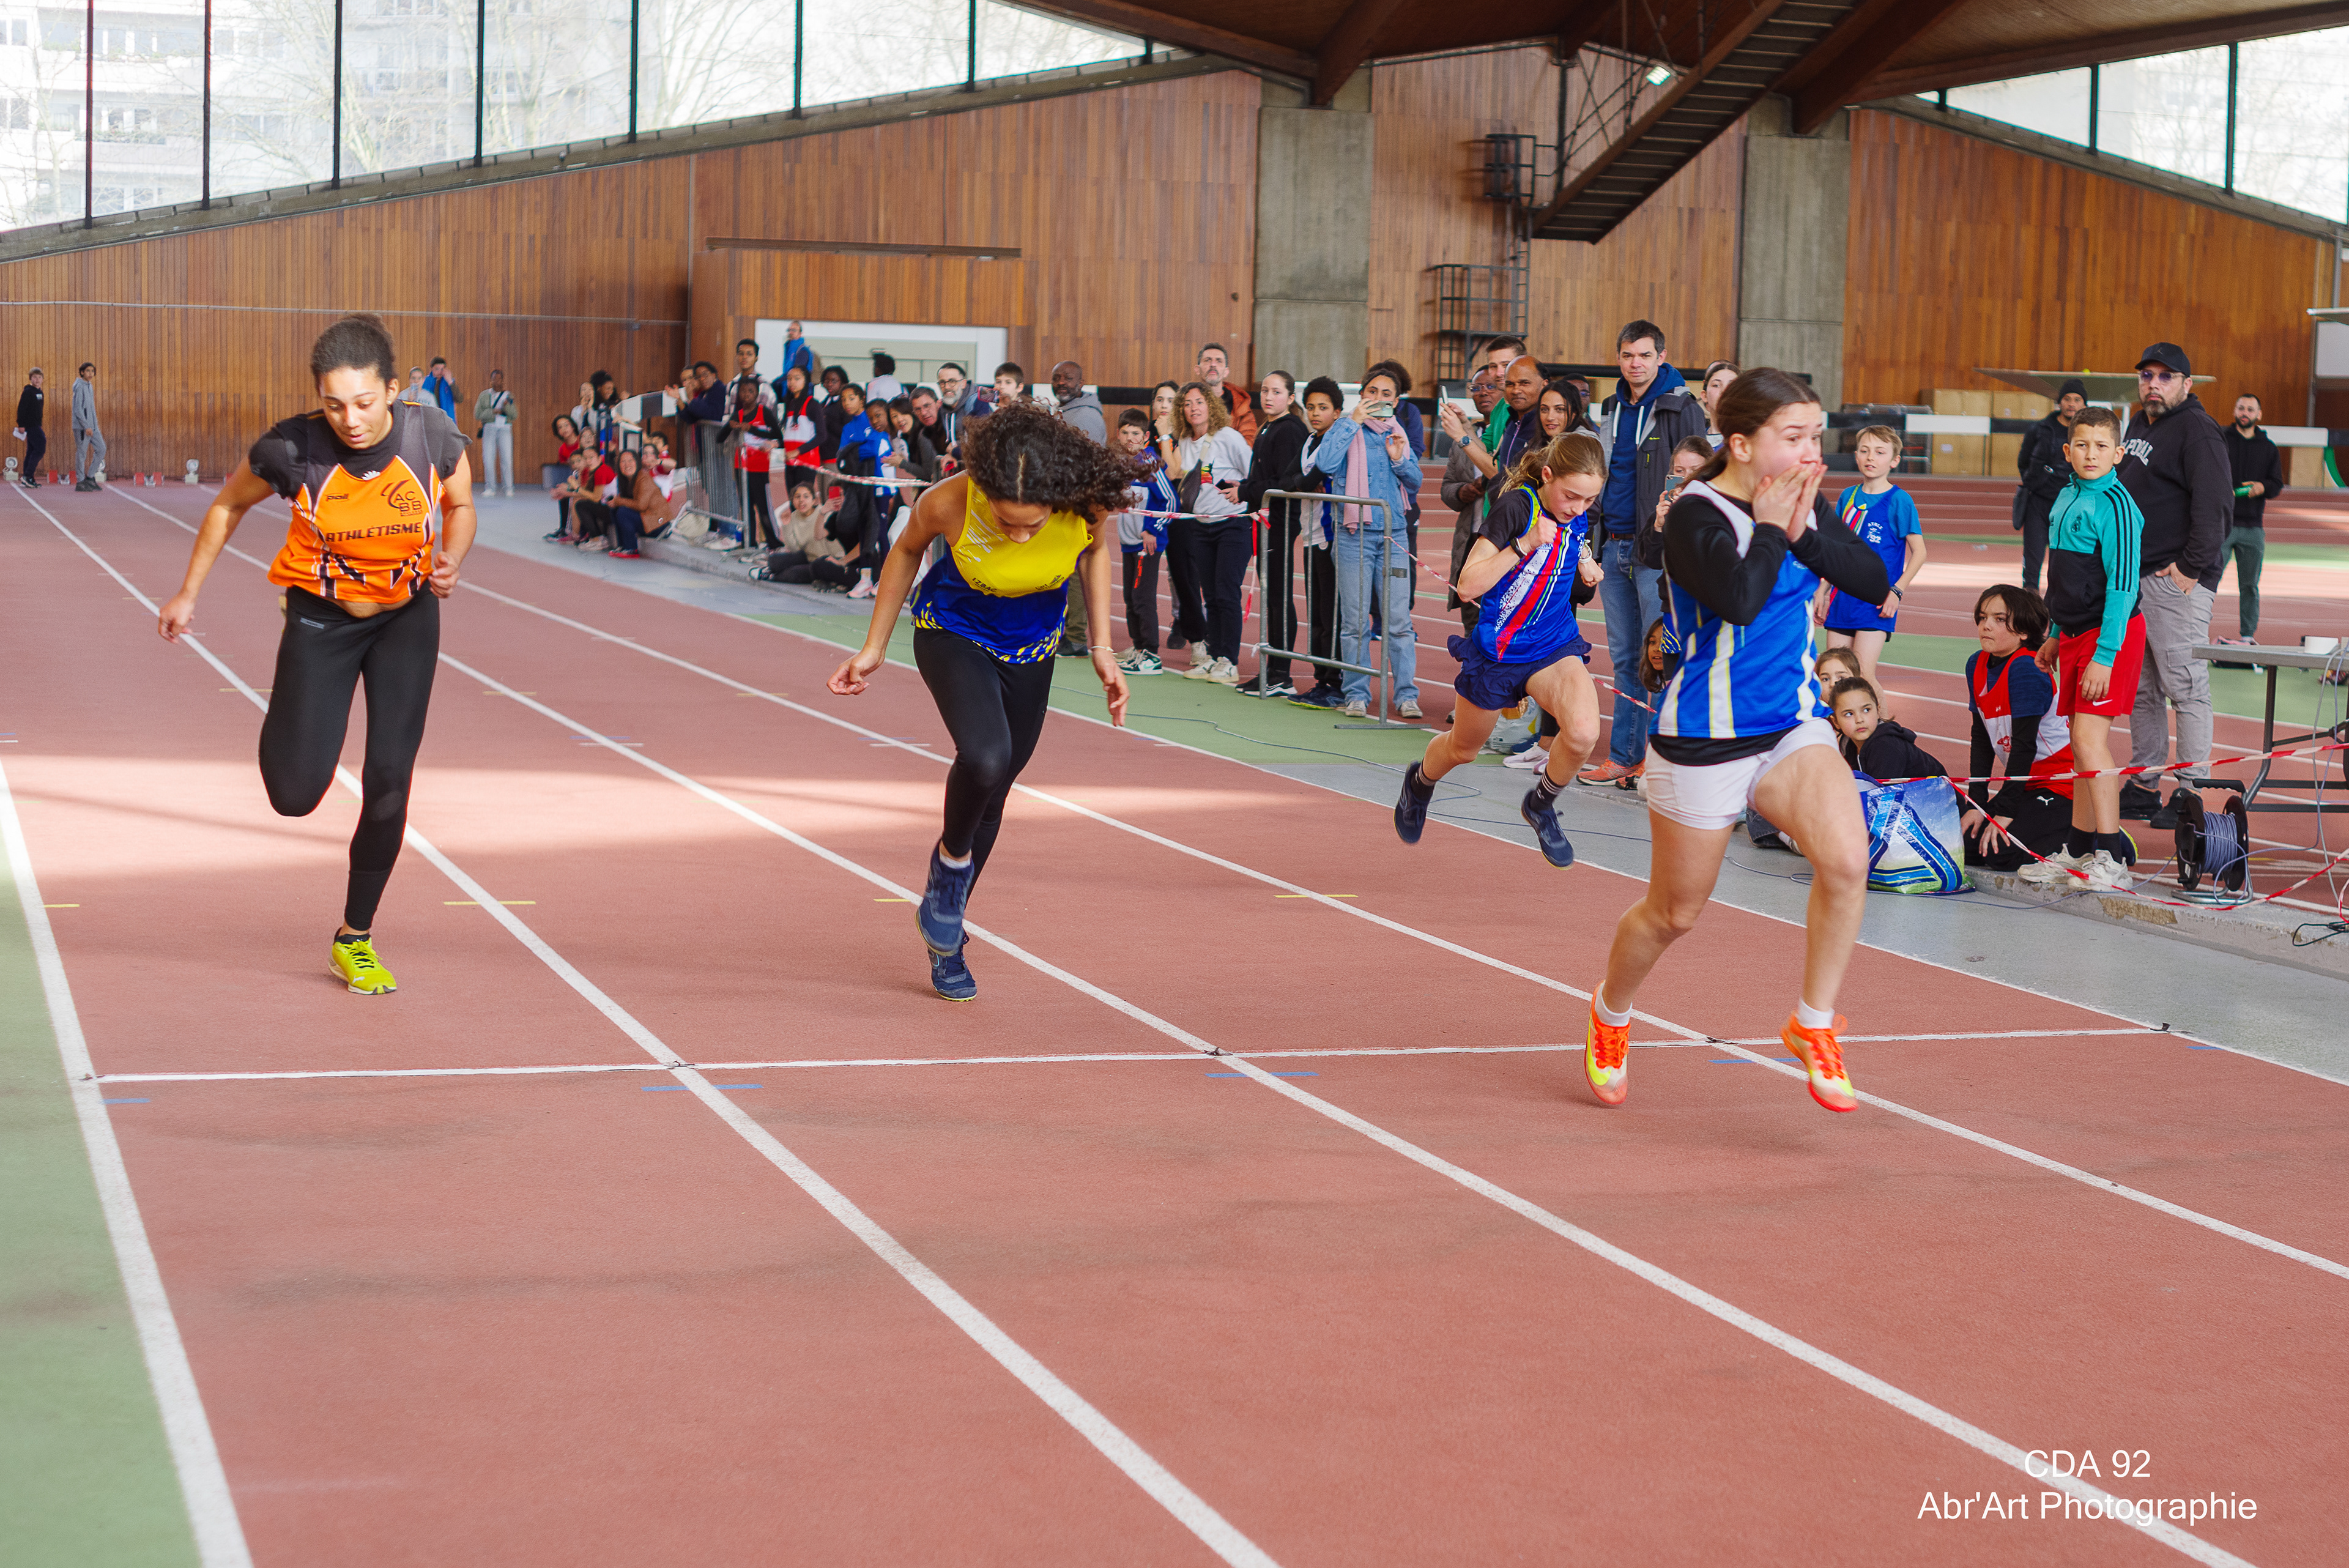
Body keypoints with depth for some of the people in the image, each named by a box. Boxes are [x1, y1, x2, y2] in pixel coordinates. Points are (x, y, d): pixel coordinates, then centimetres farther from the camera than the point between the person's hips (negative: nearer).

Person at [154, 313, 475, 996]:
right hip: (322, 617, -1)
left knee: (389, 779, -6)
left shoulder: (433, 437, -21)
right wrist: (189, 594, 2)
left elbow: (460, 506, 1)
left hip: (409, 614, 1)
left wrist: (451, 560, -20)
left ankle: (356, 937, 14)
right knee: (296, 795, -6)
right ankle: (285, 724, 33)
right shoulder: (292, 450, -25)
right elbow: (229, 505, -3)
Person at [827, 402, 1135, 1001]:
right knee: (984, 757, -30)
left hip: (1030, 651, 3)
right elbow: (908, 550, -8)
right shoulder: (950, 502, -32)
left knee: (991, 794, 12)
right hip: (951, 632, -3)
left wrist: (1102, 649, -5)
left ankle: (945, 935, 33)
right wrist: (874, 648, -1)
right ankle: (952, 859, 2)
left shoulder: (1087, 503, -29)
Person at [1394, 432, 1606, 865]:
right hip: (1498, 649, -3)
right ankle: (1420, 781, 57)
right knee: (1463, 750, 19)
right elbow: (1467, 586, -24)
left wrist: (1585, 574, -4)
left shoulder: (1578, 519, -4)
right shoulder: (1516, 507, -22)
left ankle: (1540, 803, 4)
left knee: (1583, 731, -26)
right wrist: (1526, 544, -32)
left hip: (1556, 646, 3)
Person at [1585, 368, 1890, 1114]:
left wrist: (1804, 531, -15)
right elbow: (1741, 600, -32)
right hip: (1705, 740, -5)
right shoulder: (1695, 516, -17)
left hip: (1794, 723, 5)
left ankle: (1813, 1027, -5)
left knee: (1846, 858, -22)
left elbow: (1875, 582, -4)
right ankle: (1610, 1011, 41)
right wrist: (1768, 528, -20)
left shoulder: (1799, 503, 3)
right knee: (1675, 913, 11)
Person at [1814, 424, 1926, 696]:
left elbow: (1919, 553, -6)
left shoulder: (1899, 500, -7)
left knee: (1863, 676, -12)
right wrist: (1822, 591, 16)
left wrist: (1897, 591, -14)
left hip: (1876, 601, -6)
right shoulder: (1848, 496, 10)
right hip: (1843, 595, 6)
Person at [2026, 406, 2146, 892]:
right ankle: (2078, 852, 20)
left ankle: (2111, 861, -13)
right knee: (2083, 742, 12)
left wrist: (2104, 654, -21)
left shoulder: (2115, 503, -14)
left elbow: (2122, 584, -18)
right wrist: (2057, 638, 22)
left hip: (2110, 634, -8)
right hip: (2075, 634, 8)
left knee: (2090, 739, -14)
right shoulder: (2067, 498, 11)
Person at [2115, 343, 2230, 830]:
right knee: (2141, 689, 12)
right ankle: (2143, 786, 19)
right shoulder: (2139, 426, 18)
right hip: (2134, 579, 9)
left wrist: (2193, 566, -20)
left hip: (2177, 580, -9)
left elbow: (2215, 504, -18)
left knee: (2186, 687, -7)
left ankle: (2191, 791, -5)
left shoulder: (2197, 430, -10)